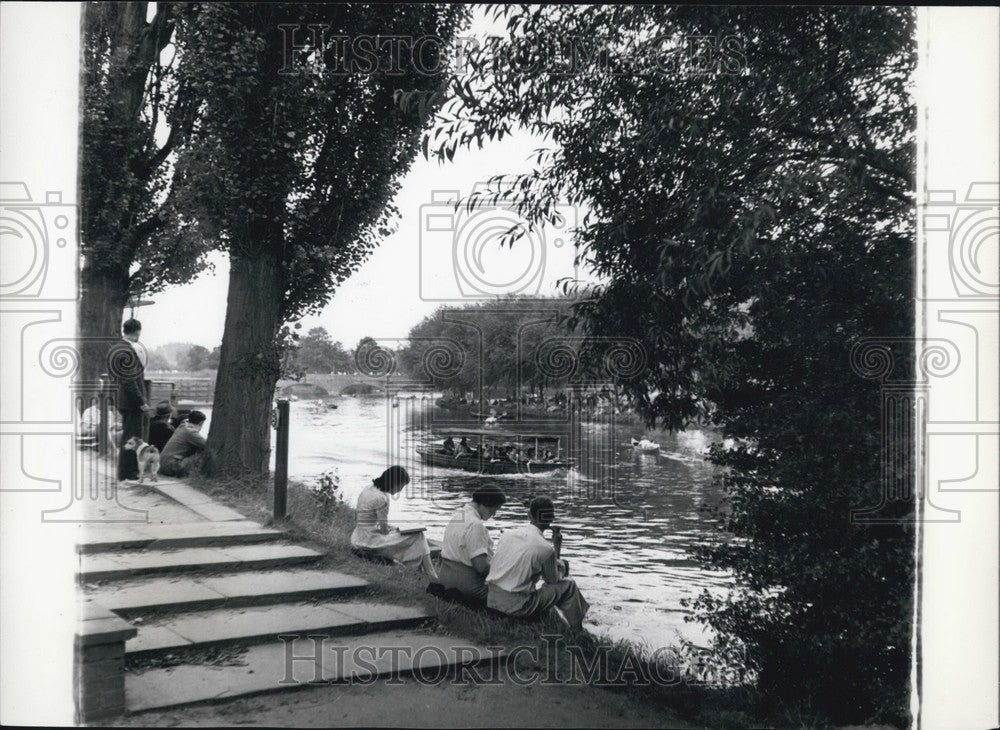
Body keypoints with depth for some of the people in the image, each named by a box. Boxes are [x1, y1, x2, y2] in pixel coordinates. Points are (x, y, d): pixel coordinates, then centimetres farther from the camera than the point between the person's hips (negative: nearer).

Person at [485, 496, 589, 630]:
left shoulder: (506, 534, 3)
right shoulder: (546, 548, -12)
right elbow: (554, 580, 5)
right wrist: (557, 549, 11)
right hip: (517, 607, -6)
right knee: (568, 585, 9)